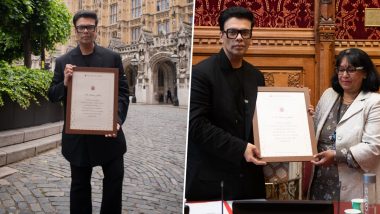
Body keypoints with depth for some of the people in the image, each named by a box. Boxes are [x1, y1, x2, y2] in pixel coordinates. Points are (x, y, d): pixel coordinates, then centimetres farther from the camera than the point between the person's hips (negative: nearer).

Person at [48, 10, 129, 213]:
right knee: (79, 184, 13)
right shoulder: (63, 61, 4)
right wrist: (65, 83, -18)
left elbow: (123, 93, -2)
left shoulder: (112, 58, 1)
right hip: (77, 135, 1)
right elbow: (52, 96, 4)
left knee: (115, 178, 5)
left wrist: (117, 120, -18)